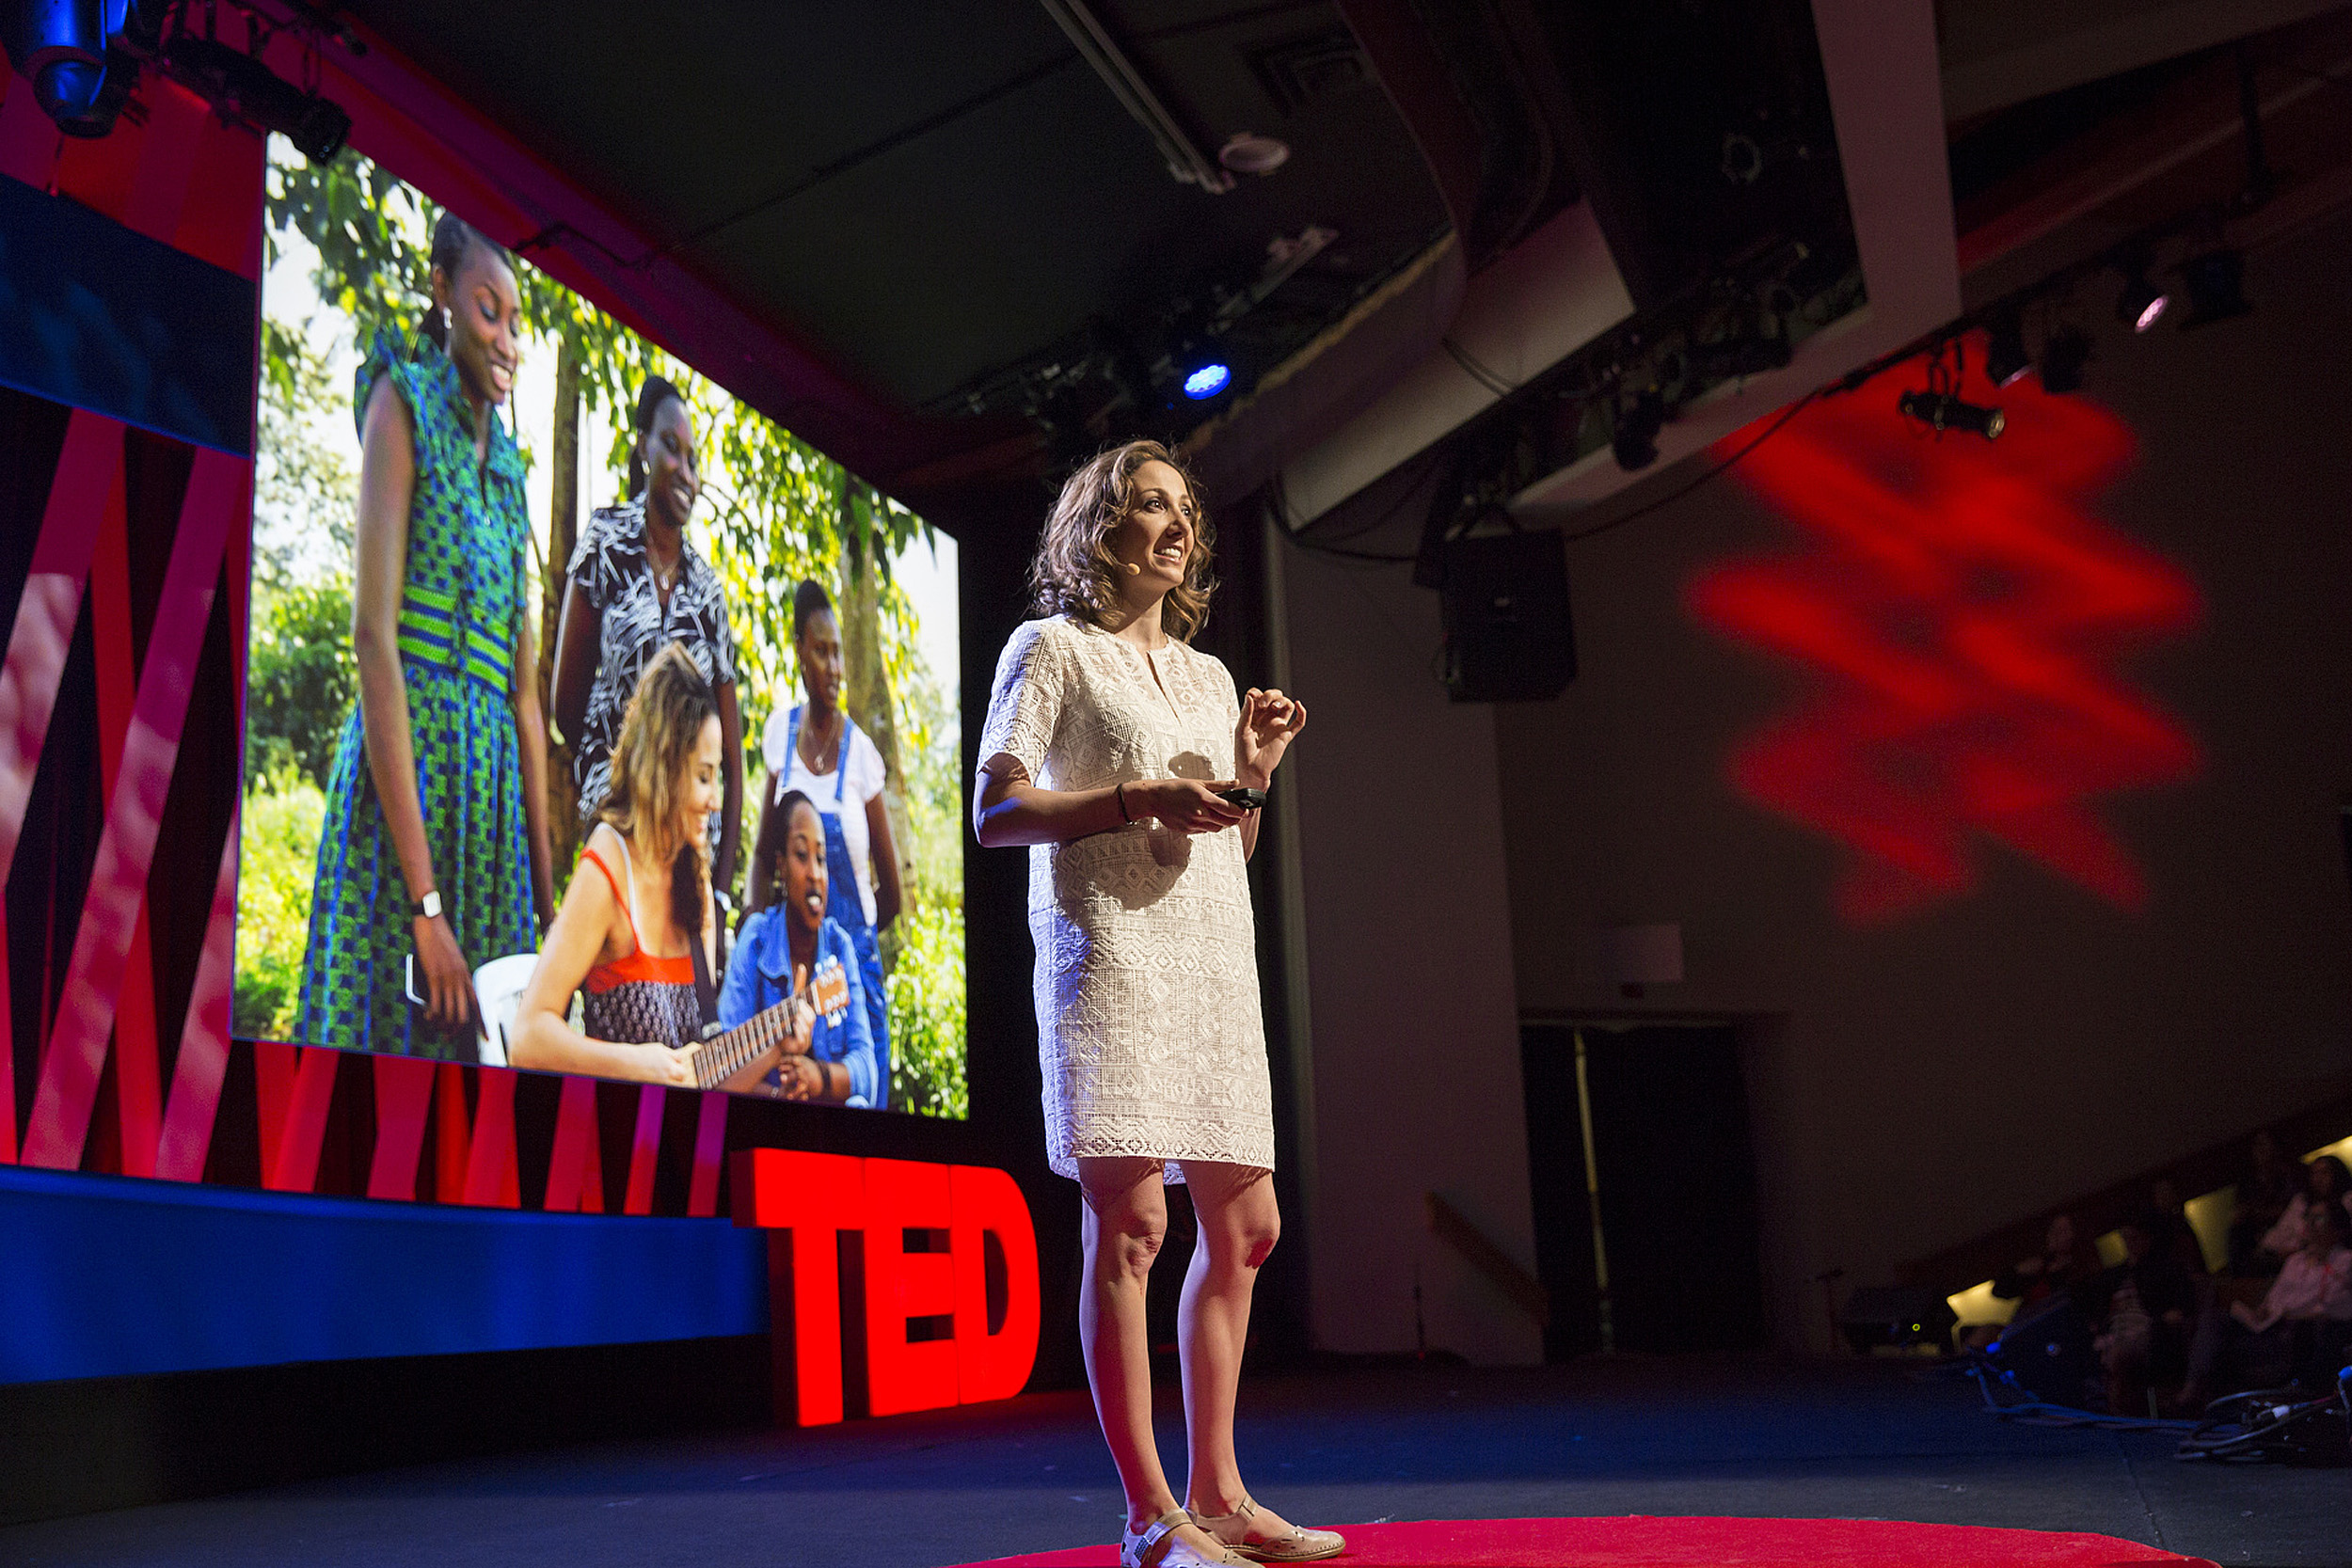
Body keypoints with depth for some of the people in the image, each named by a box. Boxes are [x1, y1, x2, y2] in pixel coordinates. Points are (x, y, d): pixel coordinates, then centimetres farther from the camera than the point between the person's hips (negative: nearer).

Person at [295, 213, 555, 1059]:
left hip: (495, 789, 6)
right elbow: (374, 637, -12)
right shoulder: (404, 402, 0)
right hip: (407, 763, -6)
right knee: (390, 1030, -7)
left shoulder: (506, 467, 20)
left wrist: (547, 896, 9)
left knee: (482, 1057, 4)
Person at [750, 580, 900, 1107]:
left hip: (853, 957, -3)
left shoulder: (862, 753, -8)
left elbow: (891, 895, 0)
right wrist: (753, 908, -1)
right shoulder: (781, 730, 3)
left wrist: (845, 938, 8)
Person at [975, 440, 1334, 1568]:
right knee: (1129, 1223, -11)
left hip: (1216, 964, 7)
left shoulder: (1208, 674, 23)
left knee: (1244, 1226, 6)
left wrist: (1255, 772, 7)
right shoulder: (1050, 648, 4)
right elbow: (994, 812, -6)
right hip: (1109, 953, -7)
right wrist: (1138, 799, -16)